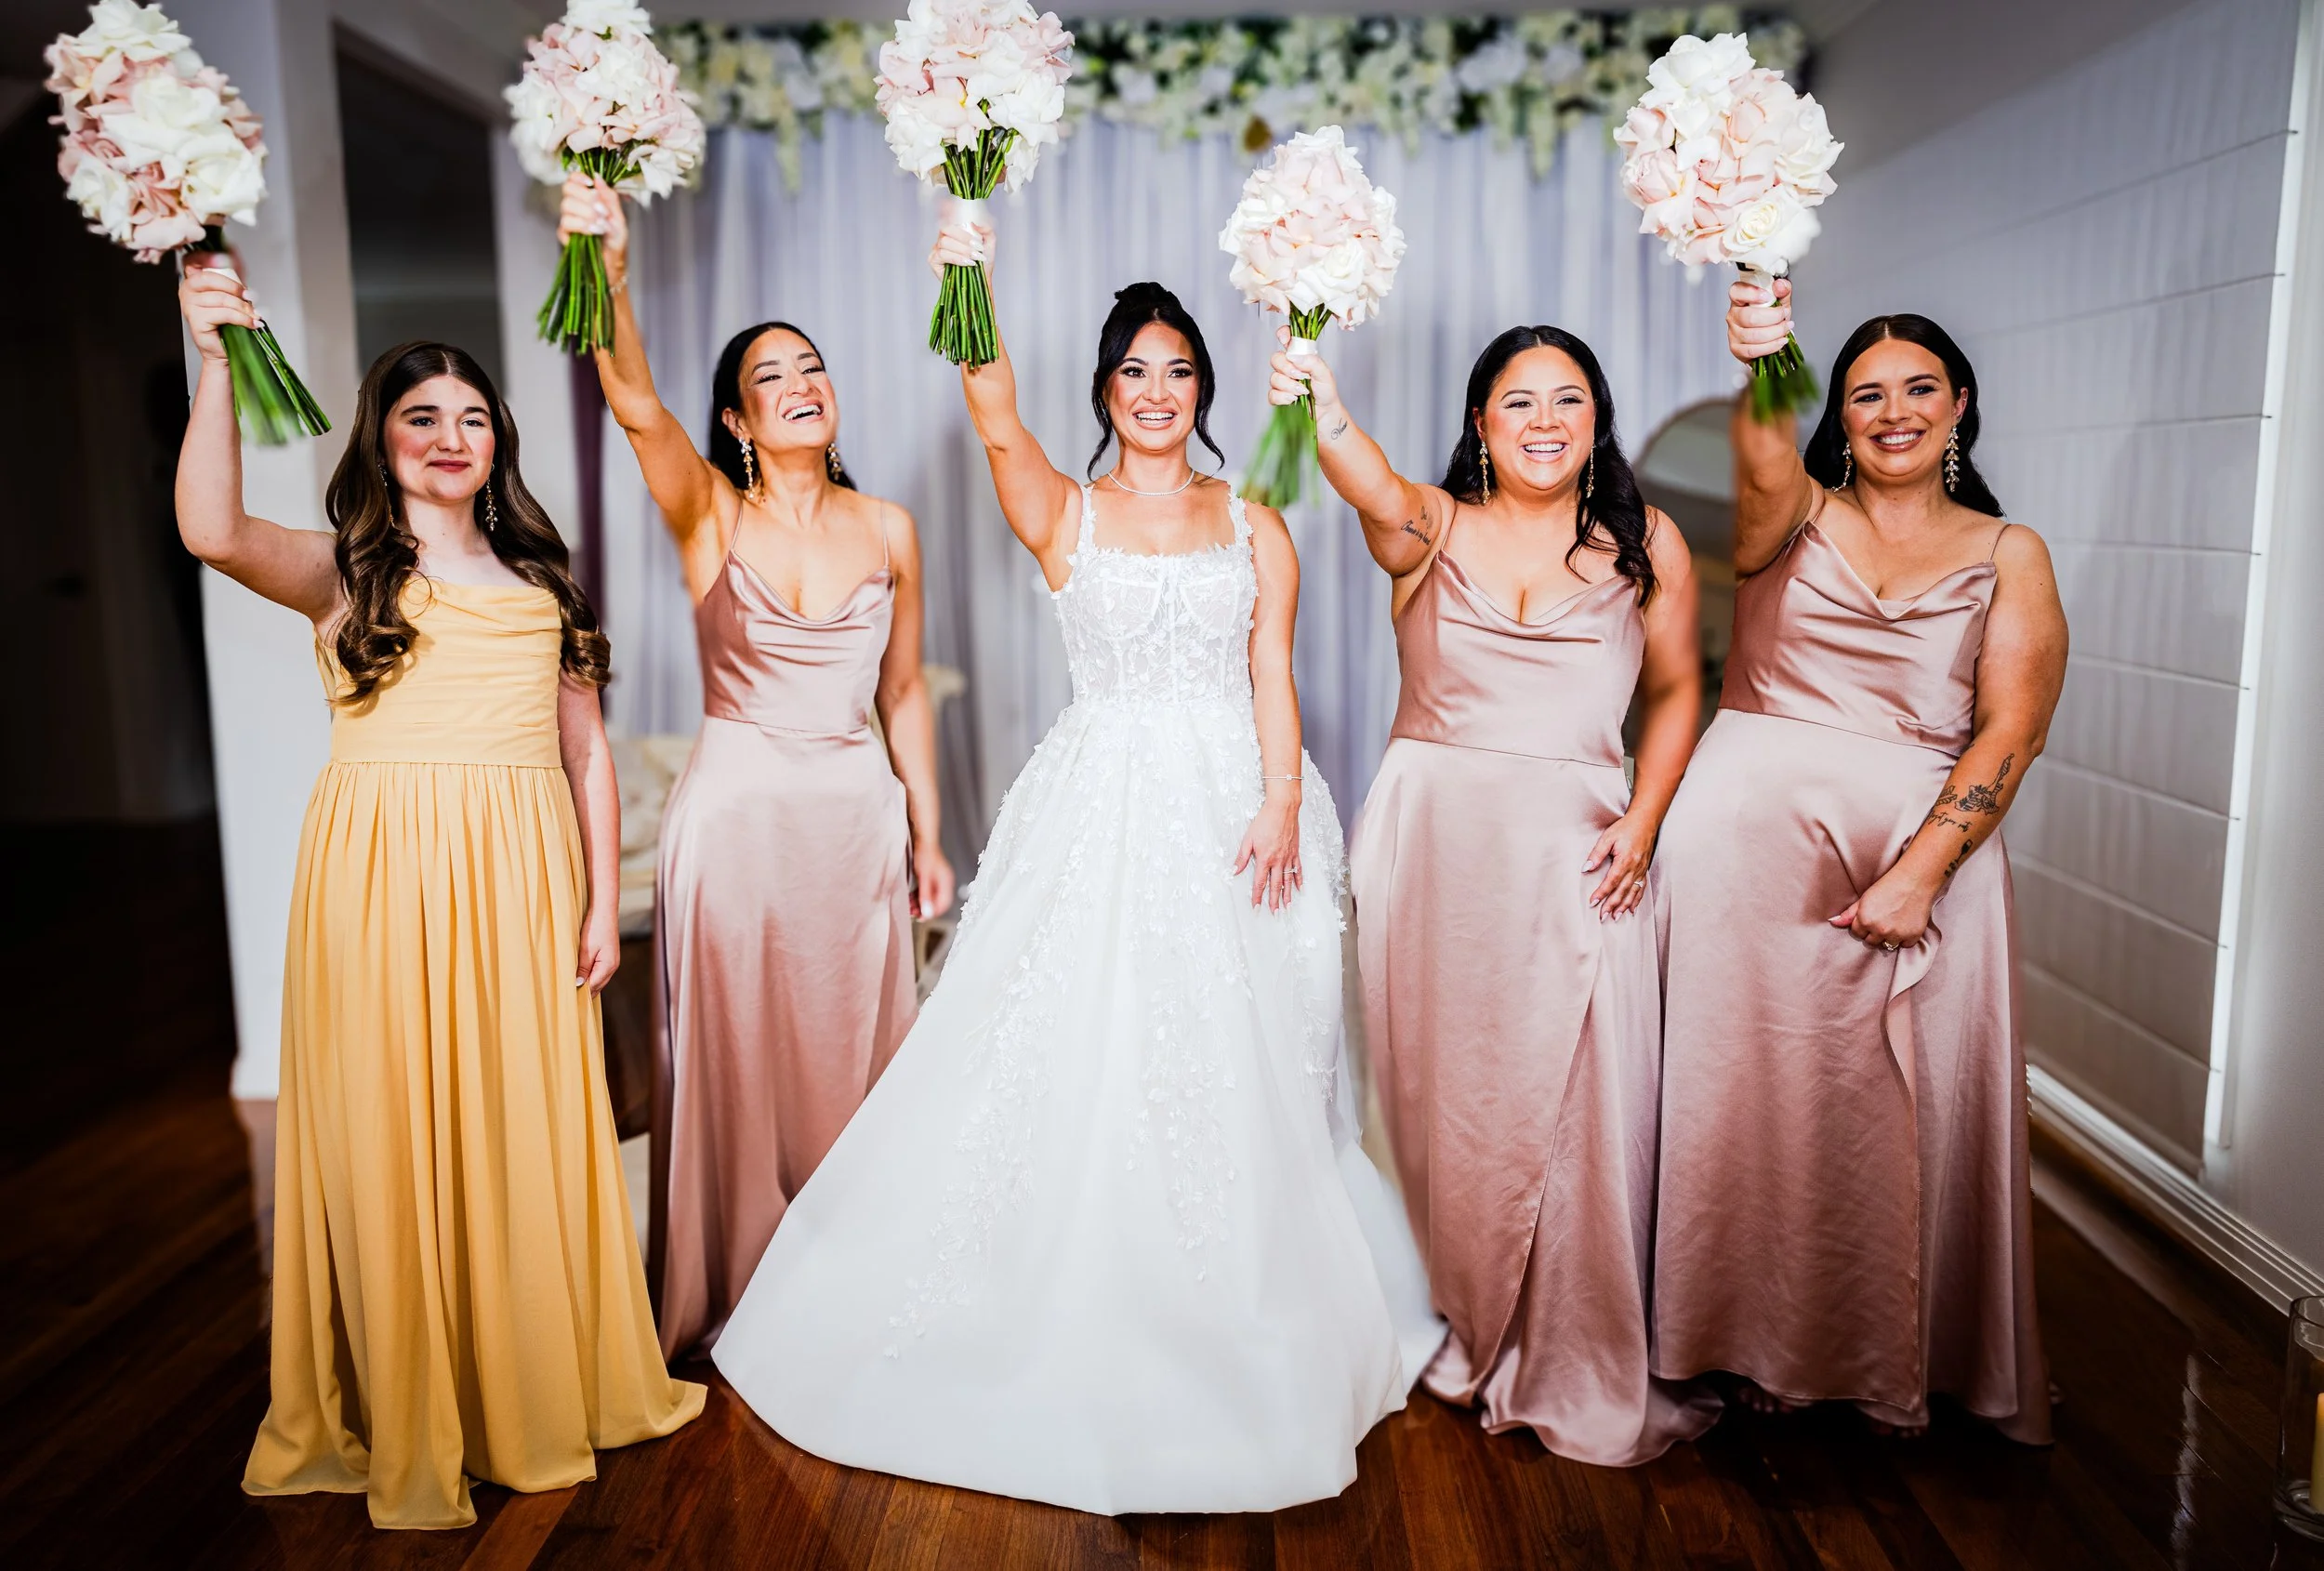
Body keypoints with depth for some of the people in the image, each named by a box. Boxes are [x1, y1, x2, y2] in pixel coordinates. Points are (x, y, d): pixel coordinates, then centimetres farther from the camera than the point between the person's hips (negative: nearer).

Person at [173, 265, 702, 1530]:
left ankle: (545, 1389, 26)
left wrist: (601, 899, 6)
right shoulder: (342, 572, 5)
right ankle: (415, 1418, 17)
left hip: (521, 881, 4)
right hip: (386, 879, -3)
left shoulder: (536, 578, 16)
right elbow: (214, 531, -18)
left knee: (532, 1131, 9)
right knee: (400, 1136, 2)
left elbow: (586, 749, 12)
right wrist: (215, 358, -21)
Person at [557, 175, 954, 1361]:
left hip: (857, 815, 3)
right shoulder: (710, 514, -3)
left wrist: (926, 832, 9)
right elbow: (635, 406, -23)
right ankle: (736, 1296, 25)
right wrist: (610, 276, -40)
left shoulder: (888, 529, 4)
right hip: (737, 810, -2)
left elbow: (903, 694, 10)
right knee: (736, 1057, 6)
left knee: (852, 1053, 11)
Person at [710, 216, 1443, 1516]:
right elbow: (997, 423, -11)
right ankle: (1081, 1326, 17)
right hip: (1102, 808, -1)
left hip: (1233, 804, 1)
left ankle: (1240, 1335, 22)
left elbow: (1273, 676, 2)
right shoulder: (1064, 515, 7)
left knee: (1237, 1072, 4)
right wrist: (969, 281, -21)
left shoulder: (1254, 525, 10)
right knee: (1077, 1053, -1)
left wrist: (1283, 805, -10)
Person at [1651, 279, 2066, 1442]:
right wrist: (1759, 368, -41)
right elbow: (1764, 466, -19)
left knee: (1904, 1107, 3)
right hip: (1753, 832, 0)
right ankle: (1762, 1339, 20)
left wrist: (1920, 872, -15)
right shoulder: (1796, 515, 7)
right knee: (1753, 1081, 3)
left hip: (1923, 843, 1)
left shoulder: (2007, 555, 9)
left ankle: (1898, 1359, 23)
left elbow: (2008, 735, -2)